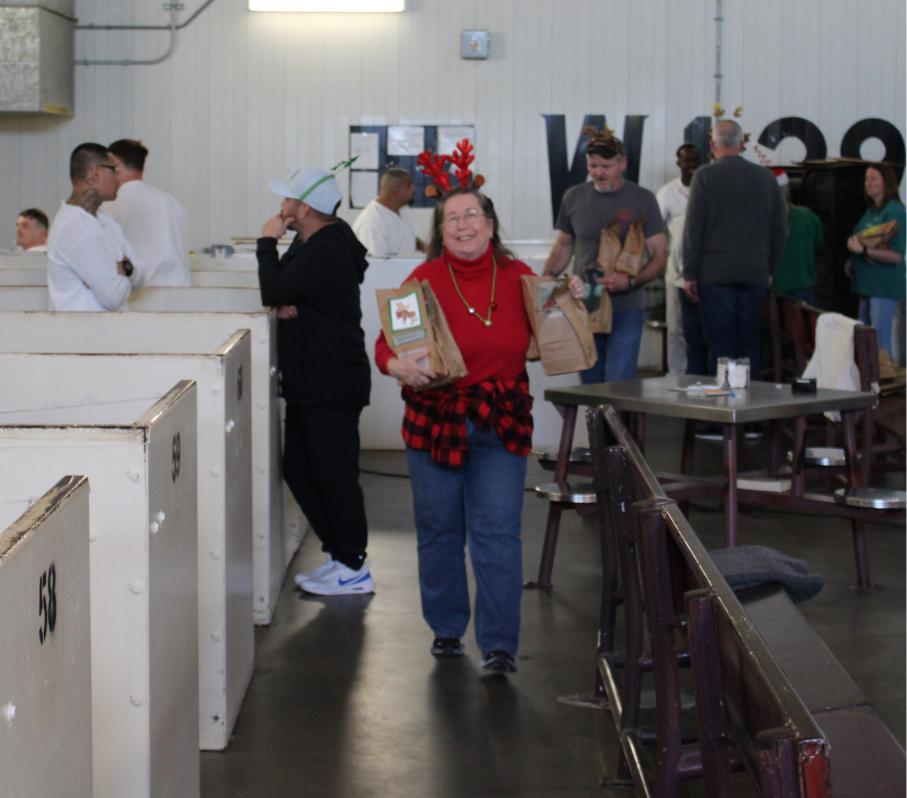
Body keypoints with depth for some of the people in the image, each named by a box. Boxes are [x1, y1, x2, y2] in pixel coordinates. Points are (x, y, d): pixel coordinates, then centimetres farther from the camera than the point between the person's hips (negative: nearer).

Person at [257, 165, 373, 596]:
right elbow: (279, 294, 17)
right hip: (309, 383, 11)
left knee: (333, 475, -5)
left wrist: (267, 242, -9)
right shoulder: (310, 244, 14)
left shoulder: (328, 252, -19)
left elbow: (273, 292, -22)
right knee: (298, 471, 14)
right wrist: (285, 302, -7)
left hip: (333, 385, -11)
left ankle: (353, 568, 5)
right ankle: (337, 554, 23)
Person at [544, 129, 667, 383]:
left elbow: (659, 255, -2)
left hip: (625, 309, -3)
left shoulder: (642, 200, -1)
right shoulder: (574, 198, 7)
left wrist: (631, 281, -20)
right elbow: (563, 248, 17)